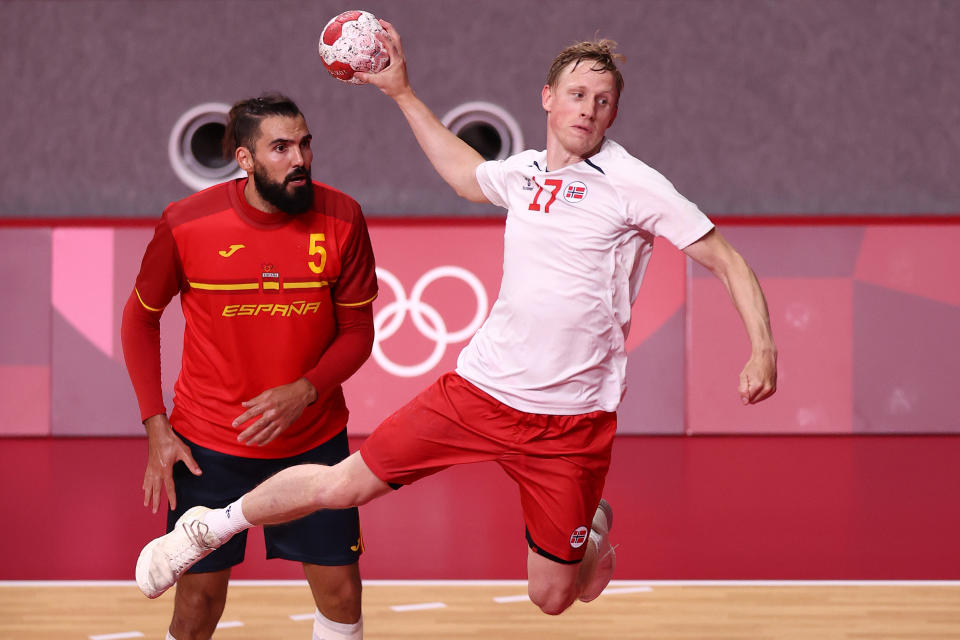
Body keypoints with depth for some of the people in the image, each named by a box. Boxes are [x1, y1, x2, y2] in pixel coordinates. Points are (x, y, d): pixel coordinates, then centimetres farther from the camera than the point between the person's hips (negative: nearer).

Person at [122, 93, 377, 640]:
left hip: (314, 441, 1)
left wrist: (305, 391, -20)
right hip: (208, 447, -1)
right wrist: (156, 427, -5)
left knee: (341, 595, 3)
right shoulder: (186, 224, -13)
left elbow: (358, 330, -2)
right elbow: (141, 318, 2)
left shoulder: (340, 217, -10)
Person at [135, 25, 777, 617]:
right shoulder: (524, 171, 7)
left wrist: (763, 348, -20)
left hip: (571, 419, -3)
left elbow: (727, 259, -6)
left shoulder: (634, 185, -9)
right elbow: (467, 175, 31)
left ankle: (595, 531, 35)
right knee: (342, 484, 1)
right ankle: (212, 528, 24)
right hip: (479, 388, 4)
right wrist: (402, 91, 30)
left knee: (552, 597, 0)